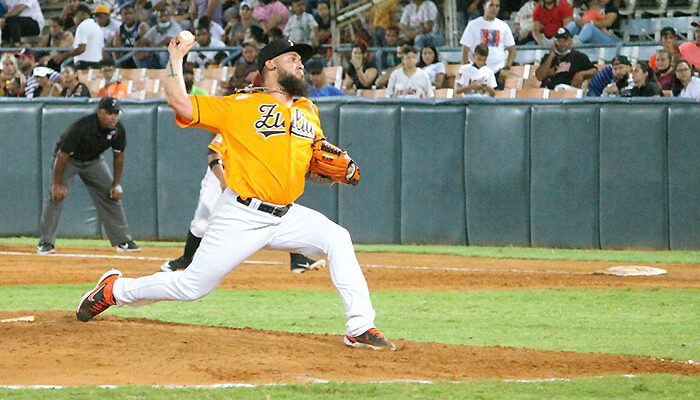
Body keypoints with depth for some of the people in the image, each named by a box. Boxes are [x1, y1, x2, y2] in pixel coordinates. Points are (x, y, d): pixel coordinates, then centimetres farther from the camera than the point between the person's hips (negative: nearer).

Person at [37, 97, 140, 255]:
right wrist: (57, 184, -26)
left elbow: (118, 157, -4)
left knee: (111, 196, 0)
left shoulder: (118, 130, -20)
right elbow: (63, 155, -29)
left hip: (93, 160, 5)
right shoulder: (81, 127, -36)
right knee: (56, 196, -18)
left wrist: (116, 184, -5)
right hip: (69, 159, -5)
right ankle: (45, 243, -13)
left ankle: (123, 241, 10)